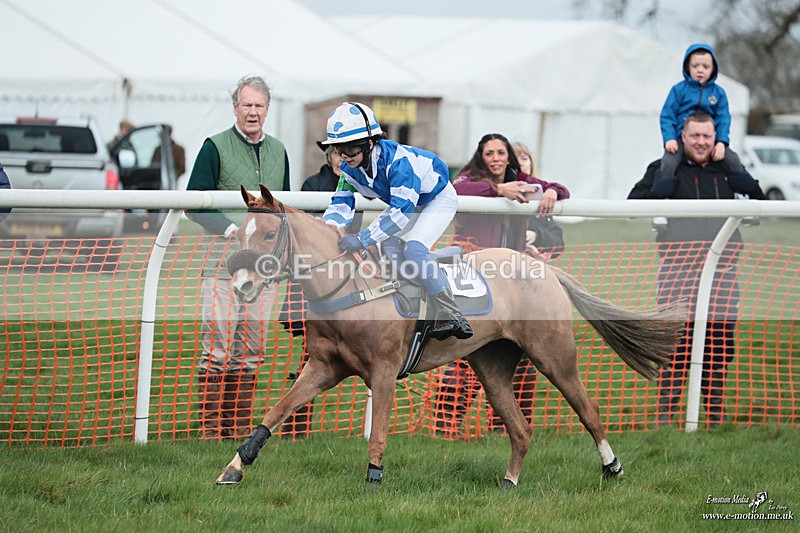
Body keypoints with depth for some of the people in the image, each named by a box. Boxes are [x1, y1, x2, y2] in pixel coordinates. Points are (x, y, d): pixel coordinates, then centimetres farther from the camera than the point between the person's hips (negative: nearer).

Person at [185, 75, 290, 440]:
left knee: (251, 351, 6)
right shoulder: (215, 148, 0)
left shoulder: (278, 152, 17)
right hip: (223, 261, -5)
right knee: (217, 349, -8)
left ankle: (239, 427, 11)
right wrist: (231, 228, -15)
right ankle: (209, 429, -5)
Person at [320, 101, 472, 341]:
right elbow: (341, 204, -9)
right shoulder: (349, 168, -15)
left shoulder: (396, 160, -39)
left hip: (438, 199, -9)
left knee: (413, 249, -29)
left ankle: (452, 317, -27)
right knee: (370, 247, 1)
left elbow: (401, 210, -44)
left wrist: (362, 239, -50)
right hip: (405, 202, 9)